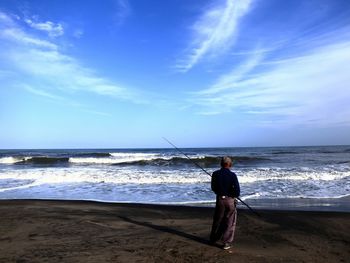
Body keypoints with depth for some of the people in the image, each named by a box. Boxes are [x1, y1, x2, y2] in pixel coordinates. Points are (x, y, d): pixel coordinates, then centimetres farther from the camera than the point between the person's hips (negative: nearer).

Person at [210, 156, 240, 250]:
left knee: (217, 220, 18)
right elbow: (237, 190, -16)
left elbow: (213, 188, 6)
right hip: (230, 200, -3)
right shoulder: (232, 175, -14)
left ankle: (213, 239, 32)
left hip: (219, 199, 3)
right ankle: (227, 243, 11)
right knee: (230, 222, 9)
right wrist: (234, 195, 4)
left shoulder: (215, 174, -4)